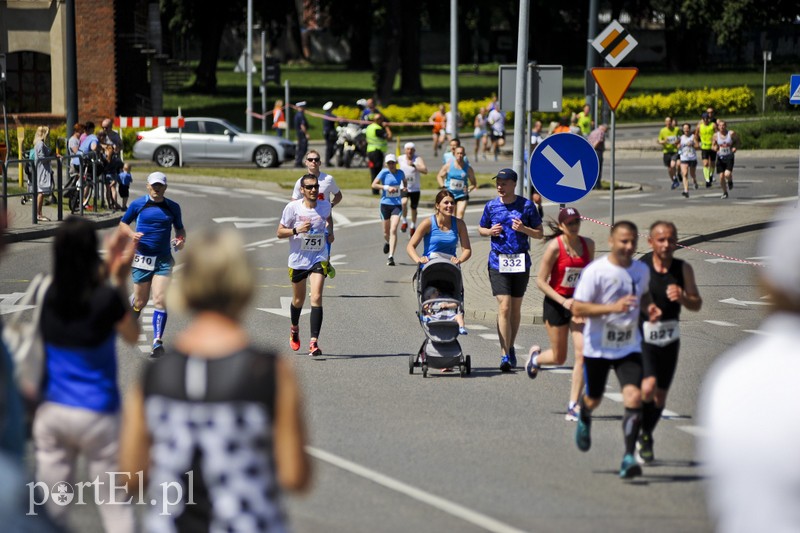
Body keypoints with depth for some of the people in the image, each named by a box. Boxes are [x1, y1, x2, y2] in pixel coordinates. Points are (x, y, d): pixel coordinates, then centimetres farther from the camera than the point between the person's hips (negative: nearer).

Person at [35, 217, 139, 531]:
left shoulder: (49, 295, -3)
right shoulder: (106, 299, -15)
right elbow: (132, 336, 3)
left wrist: (110, 268, 10)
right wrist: (120, 282, 5)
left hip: (51, 412, 4)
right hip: (95, 414, -4)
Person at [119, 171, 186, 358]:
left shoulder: (173, 207, 6)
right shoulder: (137, 204, 1)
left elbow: (180, 228, 19)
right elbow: (123, 223, 12)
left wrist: (181, 240, -3)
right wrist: (132, 234, -9)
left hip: (163, 260, 1)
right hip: (142, 258, -1)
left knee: (160, 301, -12)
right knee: (140, 301, 7)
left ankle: (157, 342, -13)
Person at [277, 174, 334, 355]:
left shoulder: (325, 205, -1)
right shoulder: (293, 207, -11)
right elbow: (280, 232, -6)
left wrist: (330, 232, 6)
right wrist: (297, 230, -23)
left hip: (319, 258, 0)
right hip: (298, 259, 0)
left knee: (316, 297, -17)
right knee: (298, 300, 16)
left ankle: (314, 342, -20)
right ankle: (294, 329, 48)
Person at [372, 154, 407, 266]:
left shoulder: (400, 172, 3)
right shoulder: (384, 172, -7)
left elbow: (405, 181, 24)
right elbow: (374, 185, -12)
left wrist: (405, 188, 2)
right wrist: (387, 187, -21)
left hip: (397, 205, 0)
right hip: (385, 203, 0)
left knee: (393, 230, -14)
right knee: (386, 231, 13)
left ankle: (391, 257, -16)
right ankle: (387, 242, 51)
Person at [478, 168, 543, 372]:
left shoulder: (526, 206, 0)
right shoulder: (491, 206, 4)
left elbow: (539, 233, 5)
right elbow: (481, 229, 18)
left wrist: (524, 229, -15)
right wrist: (490, 231, -5)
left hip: (521, 261, 1)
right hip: (498, 262, -1)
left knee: (516, 308, 11)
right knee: (504, 308, -11)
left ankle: (510, 348, 29)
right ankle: (505, 355, -13)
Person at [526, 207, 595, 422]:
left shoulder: (588, 244, -1)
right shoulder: (555, 247, -15)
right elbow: (541, 281, -12)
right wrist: (564, 301, -20)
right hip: (555, 303, -3)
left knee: (582, 354, -11)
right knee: (559, 358, 7)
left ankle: (573, 406, -5)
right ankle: (536, 356, 45)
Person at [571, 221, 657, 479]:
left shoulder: (642, 270, 1)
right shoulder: (595, 271, -17)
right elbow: (577, 308, -20)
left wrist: (649, 307, 1)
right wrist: (613, 307, -31)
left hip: (629, 347, 3)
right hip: (598, 348, -3)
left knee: (634, 397, -18)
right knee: (593, 400, 15)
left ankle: (629, 458, -15)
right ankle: (584, 419, 54)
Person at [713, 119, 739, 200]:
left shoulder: (731, 134, -7)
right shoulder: (716, 135, -1)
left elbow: (737, 141, 8)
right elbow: (713, 146, 8)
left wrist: (735, 147, -11)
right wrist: (715, 148, -15)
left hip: (729, 157, -2)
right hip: (720, 157, 2)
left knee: (727, 174, -20)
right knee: (721, 176, 0)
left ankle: (730, 181, 18)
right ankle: (725, 192, 20)